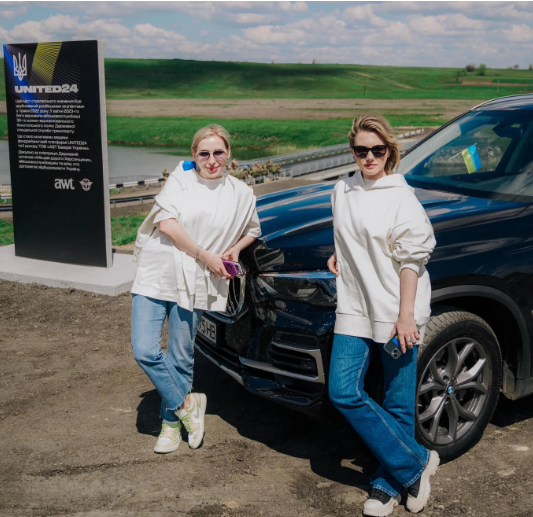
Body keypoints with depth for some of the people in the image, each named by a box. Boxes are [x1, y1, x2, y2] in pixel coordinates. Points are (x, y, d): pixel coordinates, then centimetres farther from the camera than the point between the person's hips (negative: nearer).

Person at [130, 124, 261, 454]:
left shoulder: (241, 194, 9)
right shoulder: (181, 177, 3)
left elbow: (253, 230, 26)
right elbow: (167, 223, -10)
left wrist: (234, 250, 5)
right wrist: (206, 256, -11)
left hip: (193, 284, 1)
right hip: (156, 273, 0)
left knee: (180, 359, 6)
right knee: (145, 351, -8)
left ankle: (172, 423, 25)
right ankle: (187, 404, 11)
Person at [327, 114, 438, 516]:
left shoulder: (402, 198, -8)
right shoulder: (343, 192, 11)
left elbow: (411, 260, -10)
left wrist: (405, 316, -14)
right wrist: (339, 256, 10)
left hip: (397, 313, -5)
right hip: (355, 307, 6)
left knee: (397, 404, 4)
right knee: (343, 392, -5)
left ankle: (388, 483, 21)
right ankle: (416, 462, 8)